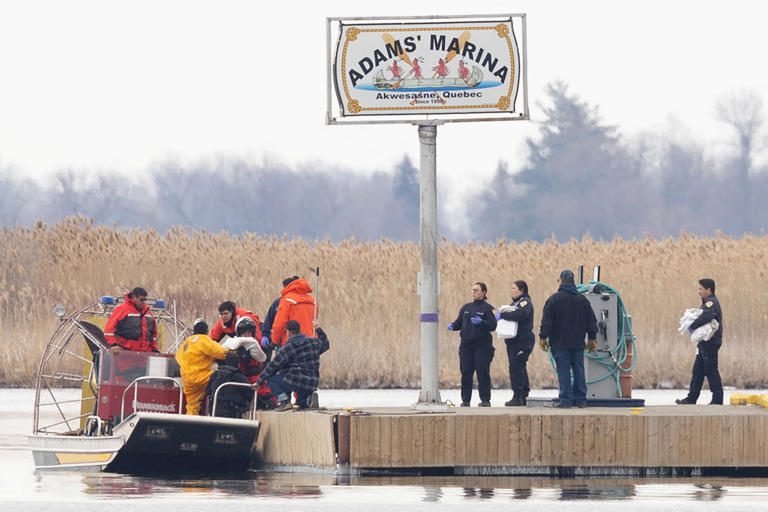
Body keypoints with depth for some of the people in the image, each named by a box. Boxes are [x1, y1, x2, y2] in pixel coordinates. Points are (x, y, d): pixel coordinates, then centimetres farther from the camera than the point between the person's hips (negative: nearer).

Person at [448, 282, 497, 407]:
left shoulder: (487, 308, -1)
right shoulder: (466, 308, 15)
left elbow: (493, 326, -8)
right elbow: (459, 323, 16)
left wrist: (481, 322, -24)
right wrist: (452, 326, -5)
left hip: (482, 345, -5)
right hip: (466, 345, 5)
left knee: (483, 373, -5)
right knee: (466, 373, 2)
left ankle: (485, 400, 1)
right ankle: (465, 400, 6)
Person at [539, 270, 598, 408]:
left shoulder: (554, 299, -6)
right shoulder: (582, 299, 7)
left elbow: (546, 320, -8)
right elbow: (591, 320, 12)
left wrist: (543, 337, -3)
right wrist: (592, 338, 19)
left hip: (560, 343, -4)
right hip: (578, 343, 4)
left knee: (563, 371, -5)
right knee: (579, 370, 9)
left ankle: (565, 400, -9)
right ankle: (581, 399, 9)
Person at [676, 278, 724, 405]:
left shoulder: (711, 303, -15)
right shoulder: (708, 302, 18)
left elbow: (706, 317, -32)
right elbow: (702, 316, 19)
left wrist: (692, 326, -21)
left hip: (710, 342, -10)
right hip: (705, 342, 10)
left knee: (711, 370, -6)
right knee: (697, 371, 11)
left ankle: (717, 399, -1)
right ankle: (692, 398, 14)